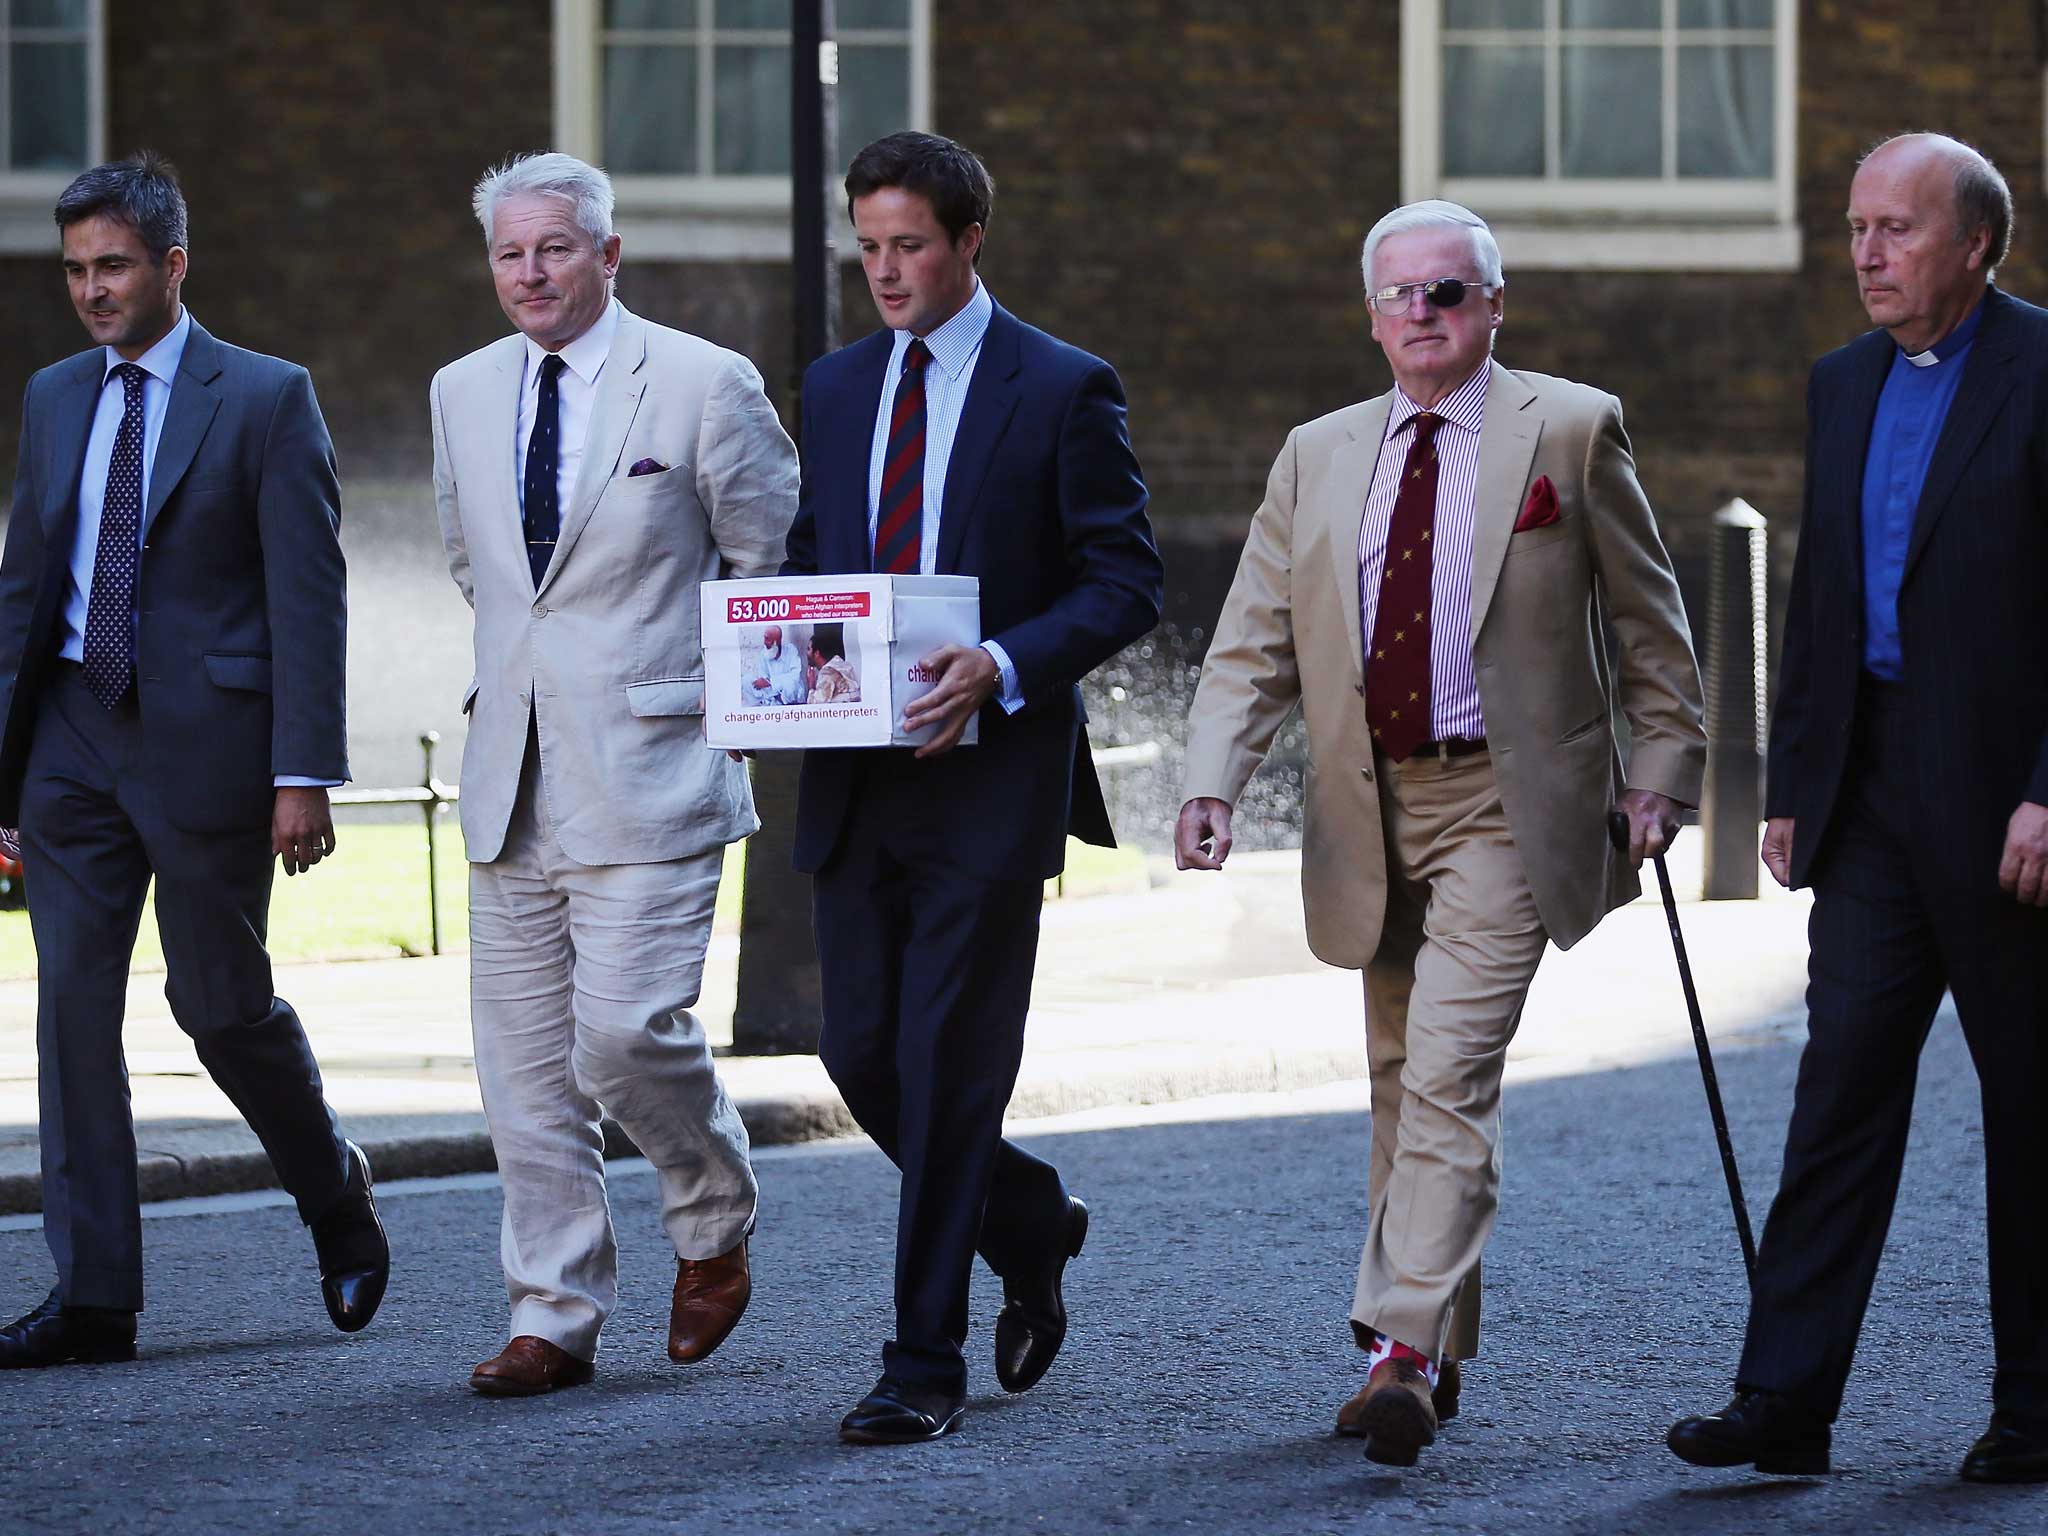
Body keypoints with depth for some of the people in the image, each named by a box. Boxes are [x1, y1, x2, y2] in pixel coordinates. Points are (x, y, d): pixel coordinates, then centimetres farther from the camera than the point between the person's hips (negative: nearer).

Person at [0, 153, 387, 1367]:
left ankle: (338, 1194, 31)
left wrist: (304, 772, -14)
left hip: (204, 739, -5)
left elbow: (310, 597, -8)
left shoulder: (267, 399, -5)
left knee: (222, 1000, 3)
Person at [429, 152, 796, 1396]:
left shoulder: (705, 386, -6)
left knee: (625, 1034, -13)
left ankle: (717, 1225, 15)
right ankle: (558, 1316, 11)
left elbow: (776, 559, 3)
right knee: (525, 1061, 4)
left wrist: (710, 688, 2)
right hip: (513, 776, 5)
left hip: (646, 774, -5)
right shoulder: (465, 394, 11)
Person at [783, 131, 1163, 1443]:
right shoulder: (836, 387, 14)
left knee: (947, 1069, -6)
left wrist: (1001, 667, -21)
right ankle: (1032, 1226, 33)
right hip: (855, 781, 6)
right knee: (864, 1057, 7)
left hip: (989, 777, -6)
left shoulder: (1064, 390, -4)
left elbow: (1127, 583, -6)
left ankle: (927, 1362, 1)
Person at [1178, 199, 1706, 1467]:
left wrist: (1661, 773, -3)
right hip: (1370, 813, 5)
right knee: (1403, 1086, 12)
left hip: (1503, 805, -5)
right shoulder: (1317, 458, 11)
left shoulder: (1570, 430, 0)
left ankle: (1403, 1353, -22)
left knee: (1450, 1076, -16)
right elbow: (1254, 645, 7)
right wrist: (1213, 782, -9)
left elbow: (1650, 621, 4)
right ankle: (1442, 1357, 23)